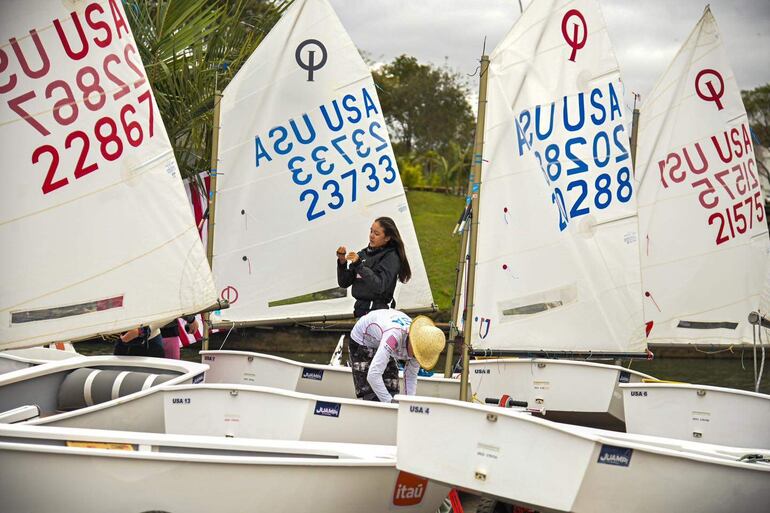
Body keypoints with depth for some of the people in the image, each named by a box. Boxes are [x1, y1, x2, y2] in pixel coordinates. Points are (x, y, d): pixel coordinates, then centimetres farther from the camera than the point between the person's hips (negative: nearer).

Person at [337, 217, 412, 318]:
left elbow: (379, 286, -17)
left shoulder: (391, 257, -4)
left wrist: (359, 264, -22)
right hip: (360, 310, 5)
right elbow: (344, 283, 13)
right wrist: (342, 262, -3)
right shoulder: (363, 254, 13)